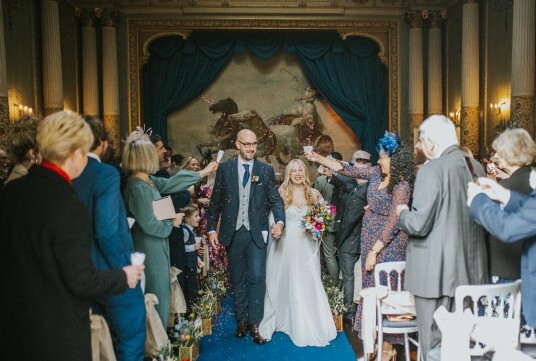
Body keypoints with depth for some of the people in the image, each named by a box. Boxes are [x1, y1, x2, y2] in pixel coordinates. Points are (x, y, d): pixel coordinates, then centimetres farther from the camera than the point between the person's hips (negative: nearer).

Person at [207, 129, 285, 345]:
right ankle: (241, 320, 27)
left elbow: (275, 200, 1)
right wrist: (211, 229, 1)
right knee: (237, 279, 12)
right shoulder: (225, 168, 2)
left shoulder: (265, 170, 2)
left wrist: (279, 221, -17)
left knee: (257, 278, -6)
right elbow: (215, 201, 5)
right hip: (233, 232, 1)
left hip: (257, 232, -1)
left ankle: (255, 324, 7)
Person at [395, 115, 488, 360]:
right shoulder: (476, 167, 5)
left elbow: (419, 225, -20)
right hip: (472, 271, 8)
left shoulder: (432, 170, -17)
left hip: (437, 272, -7)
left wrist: (403, 212, 0)